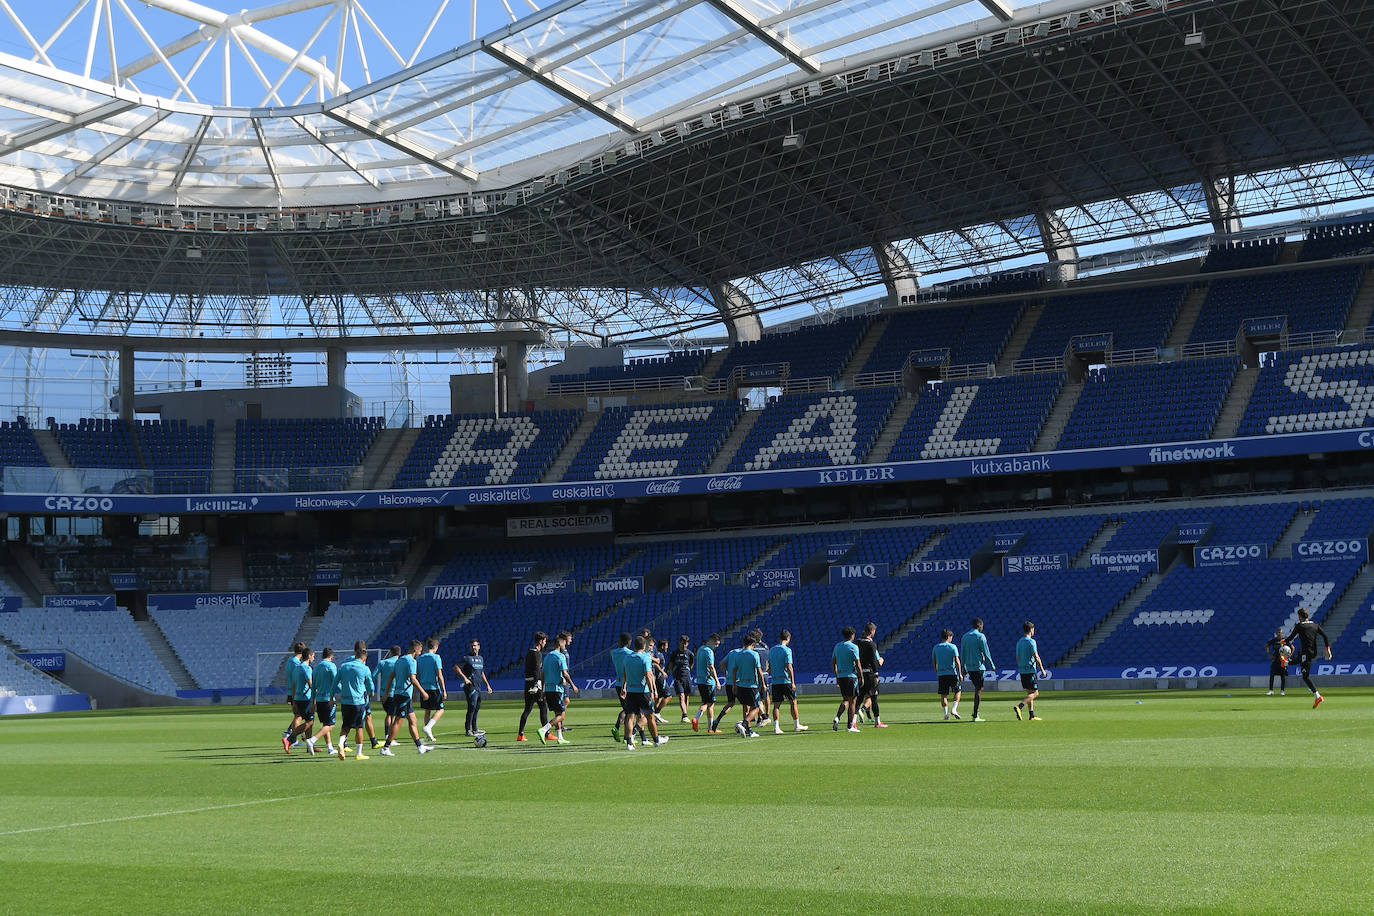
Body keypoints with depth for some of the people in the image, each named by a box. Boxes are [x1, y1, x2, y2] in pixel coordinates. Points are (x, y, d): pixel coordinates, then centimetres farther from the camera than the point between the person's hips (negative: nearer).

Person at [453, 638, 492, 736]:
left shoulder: (481, 658, 18)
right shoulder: (466, 658, -6)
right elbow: (456, 667, -14)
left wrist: (487, 684, 24)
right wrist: (464, 677, -22)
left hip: (478, 687, 8)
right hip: (470, 686, -8)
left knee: (477, 707, 15)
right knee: (472, 707, -14)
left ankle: (474, 729, 27)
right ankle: (468, 731, -14)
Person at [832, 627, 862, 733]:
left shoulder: (837, 646, 9)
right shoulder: (853, 647, -9)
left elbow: (833, 663, 12)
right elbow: (857, 664, -12)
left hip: (840, 676, 6)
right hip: (851, 676, -6)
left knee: (845, 699, 16)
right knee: (852, 700, 2)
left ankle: (837, 717, -6)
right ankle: (851, 725, 3)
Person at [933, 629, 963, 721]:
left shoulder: (936, 647, 7)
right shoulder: (952, 647, -5)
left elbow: (934, 661, 10)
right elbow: (957, 661, -9)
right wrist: (960, 674, -5)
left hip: (941, 674, 3)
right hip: (952, 673, -3)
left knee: (943, 695, 6)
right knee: (958, 691, 11)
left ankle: (946, 714, 1)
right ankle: (954, 709, -4)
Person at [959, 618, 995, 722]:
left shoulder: (964, 637, 9)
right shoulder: (980, 636, -10)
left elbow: (962, 654, 12)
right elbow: (986, 652, -9)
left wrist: (963, 668, 18)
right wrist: (992, 665, 1)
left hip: (969, 667, 6)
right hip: (978, 666, -6)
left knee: (977, 688, 18)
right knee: (979, 690, -4)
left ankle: (976, 713, 14)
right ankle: (975, 716, -7)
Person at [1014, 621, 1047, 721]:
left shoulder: (1019, 642, 12)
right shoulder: (1031, 641, -12)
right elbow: (1036, 657, -15)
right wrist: (1042, 670, -8)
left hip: (1022, 671, 8)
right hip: (1030, 670, -8)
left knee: (1030, 692, 13)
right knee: (1035, 693, -5)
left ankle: (1032, 715, 11)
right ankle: (1019, 707, -22)